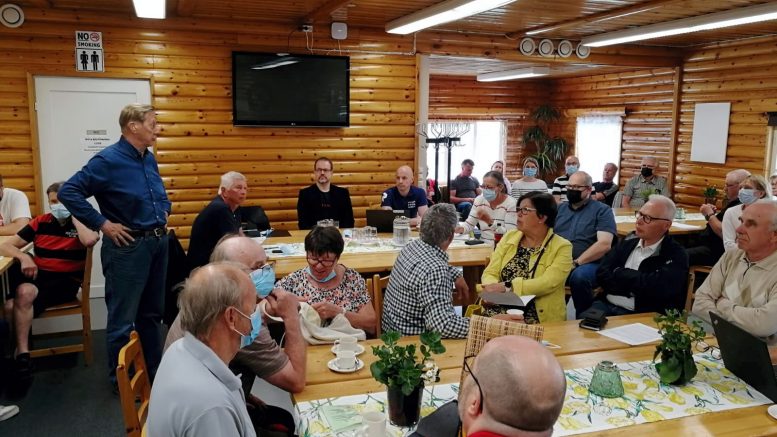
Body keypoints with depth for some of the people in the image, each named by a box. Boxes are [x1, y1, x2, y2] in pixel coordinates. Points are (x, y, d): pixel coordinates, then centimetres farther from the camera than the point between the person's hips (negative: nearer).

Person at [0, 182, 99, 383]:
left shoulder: (81, 223, 1)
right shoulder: (41, 222, 9)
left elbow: (90, 241, -25)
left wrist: (74, 216, -10)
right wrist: (23, 256, -15)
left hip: (66, 281, -3)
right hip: (38, 276, 4)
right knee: (24, 293, -31)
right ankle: (22, 353, -19)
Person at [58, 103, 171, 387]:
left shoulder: (149, 159, 9)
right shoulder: (108, 161, -15)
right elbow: (68, 192, -18)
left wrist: (165, 212, 12)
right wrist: (102, 224, -18)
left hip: (158, 243, 8)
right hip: (128, 246, -8)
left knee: (152, 313, 18)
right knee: (123, 319, 3)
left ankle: (154, 370, 31)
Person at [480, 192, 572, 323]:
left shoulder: (562, 247, -4)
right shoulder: (509, 238, 9)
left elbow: (547, 283, -17)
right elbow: (490, 273, 3)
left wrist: (507, 287, -24)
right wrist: (491, 290, -19)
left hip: (539, 319, -3)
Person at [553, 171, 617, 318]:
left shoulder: (602, 210, 4)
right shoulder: (559, 208, 18)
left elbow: (604, 244, -10)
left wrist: (575, 263, -17)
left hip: (588, 263, -3)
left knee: (579, 276, -37)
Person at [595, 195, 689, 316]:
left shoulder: (676, 255, -1)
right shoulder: (627, 244, 15)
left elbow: (658, 287, -18)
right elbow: (602, 274, 3)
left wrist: (619, 274, -5)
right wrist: (636, 287, -9)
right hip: (606, 306, 5)